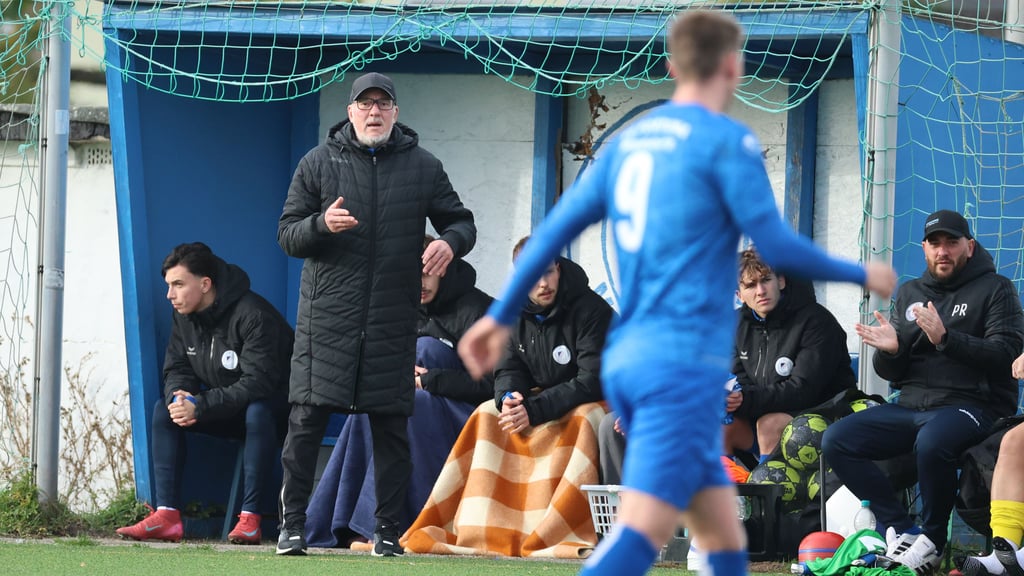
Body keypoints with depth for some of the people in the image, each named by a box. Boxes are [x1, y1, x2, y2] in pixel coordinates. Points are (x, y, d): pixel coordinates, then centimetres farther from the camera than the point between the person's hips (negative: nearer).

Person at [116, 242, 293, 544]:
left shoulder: (253, 315, -26)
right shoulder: (185, 317, -1)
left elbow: (257, 383, -32)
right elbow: (176, 369, 2)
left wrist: (199, 406, -35)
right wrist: (178, 397, -23)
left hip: (275, 408, -7)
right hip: (228, 412, 7)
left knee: (258, 411, -39)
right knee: (164, 408, -12)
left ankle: (250, 517, -37)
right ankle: (167, 515, -21)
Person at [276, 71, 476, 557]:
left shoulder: (423, 167, 9)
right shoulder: (318, 164, 7)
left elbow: (462, 222, 14)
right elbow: (287, 235, 6)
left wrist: (449, 243, -10)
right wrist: (322, 225, -16)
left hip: (393, 325, 1)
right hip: (325, 321, -1)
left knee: (391, 427, 2)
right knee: (306, 422, -5)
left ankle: (388, 530, 9)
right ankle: (292, 524, 2)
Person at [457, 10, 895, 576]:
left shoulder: (631, 139, 14)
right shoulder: (726, 141, -6)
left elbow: (556, 228, 14)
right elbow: (777, 247, -8)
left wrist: (500, 315, 19)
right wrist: (861, 275, 7)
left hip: (626, 359, 8)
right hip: (687, 362, -8)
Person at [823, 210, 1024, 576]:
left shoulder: (994, 289, 3)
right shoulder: (910, 294, 19)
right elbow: (891, 374, 18)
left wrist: (945, 338, -23)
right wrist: (889, 350, -7)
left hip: (972, 404, -6)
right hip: (911, 405, 6)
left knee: (931, 443, -39)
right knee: (836, 441, -12)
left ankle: (932, 541, -19)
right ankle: (899, 530, -16)